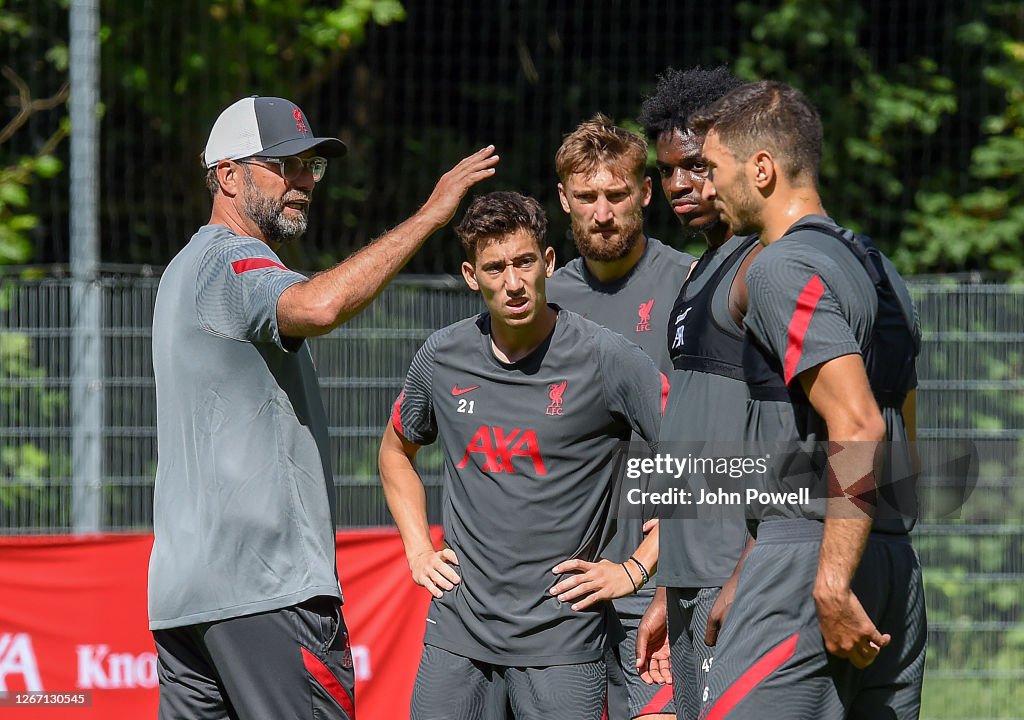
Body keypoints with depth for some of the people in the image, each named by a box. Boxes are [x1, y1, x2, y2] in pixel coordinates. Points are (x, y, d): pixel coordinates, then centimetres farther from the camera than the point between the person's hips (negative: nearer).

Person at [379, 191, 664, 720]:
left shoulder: (604, 359, -8)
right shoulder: (443, 358, 5)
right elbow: (396, 450, 25)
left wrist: (635, 568, -8)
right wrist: (418, 551, 13)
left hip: (561, 639, -4)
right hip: (458, 631, 4)